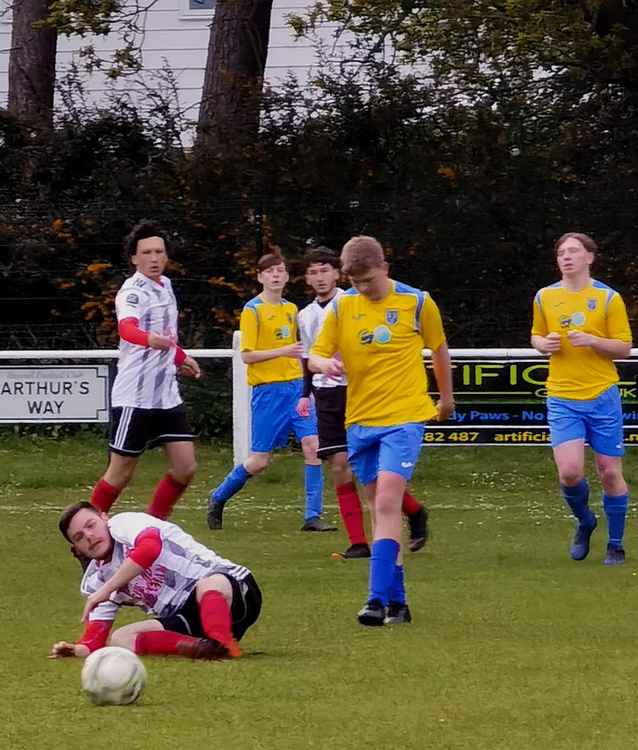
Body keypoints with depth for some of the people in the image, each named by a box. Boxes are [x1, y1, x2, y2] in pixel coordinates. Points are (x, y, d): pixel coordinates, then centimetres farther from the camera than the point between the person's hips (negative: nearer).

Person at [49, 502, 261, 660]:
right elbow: (96, 635, 13)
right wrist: (77, 649, -10)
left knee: (209, 586, -40)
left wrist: (107, 589, -24)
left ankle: (222, 644, -67)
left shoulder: (124, 524, -5)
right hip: (185, 620, 8)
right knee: (119, 639, -13)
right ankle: (202, 648, -32)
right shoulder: (95, 580, 18)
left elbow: (150, 547, -28)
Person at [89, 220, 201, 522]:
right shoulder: (132, 292, -15)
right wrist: (149, 338, -57)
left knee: (185, 468, 2)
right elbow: (127, 328, -37)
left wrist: (180, 358, 39)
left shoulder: (165, 285, 11)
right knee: (121, 474, -1)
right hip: (134, 397, -7)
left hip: (167, 394, 7)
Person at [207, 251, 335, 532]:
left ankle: (312, 516, -7)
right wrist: (283, 352, -20)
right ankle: (218, 498, 23)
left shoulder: (291, 309, 13)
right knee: (259, 461, -1)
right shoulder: (252, 310, -6)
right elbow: (247, 356, -11)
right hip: (267, 390, -5)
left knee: (312, 445, -10)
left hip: (295, 385, 5)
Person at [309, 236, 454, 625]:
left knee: (387, 503, -17)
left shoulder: (417, 302, -3)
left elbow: (439, 348, 12)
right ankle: (397, 600, 15)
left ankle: (380, 600, -22)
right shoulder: (342, 305, 4)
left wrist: (446, 396, 23)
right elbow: (316, 355, 6)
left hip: (404, 418, -4)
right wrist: (325, 364, -19)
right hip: (360, 420, 4)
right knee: (380, 507, 8)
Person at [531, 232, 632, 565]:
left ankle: (615, 544, 19)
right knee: (570, 472, -14)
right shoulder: (545, 297, 7)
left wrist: (592, 341, -17)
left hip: (602, 396, -1)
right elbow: (537, 337, 20)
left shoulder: (608, 298, -1)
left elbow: (624, 347, 0)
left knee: (610, 473, 2)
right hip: (562, 397, 1)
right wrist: (545, 344, -4)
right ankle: (584, 522, 17)